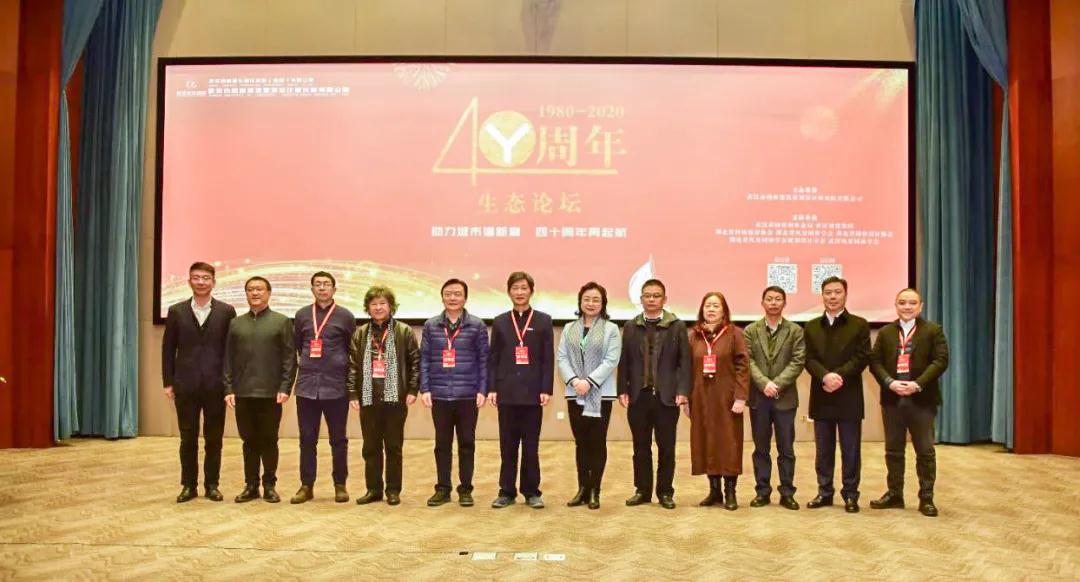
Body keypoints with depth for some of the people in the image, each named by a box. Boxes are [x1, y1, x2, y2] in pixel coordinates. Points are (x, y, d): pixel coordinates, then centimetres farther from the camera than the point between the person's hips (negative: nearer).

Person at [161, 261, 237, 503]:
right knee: (188, 438, 7)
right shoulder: (176, 311, 6)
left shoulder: (226, 311, 2)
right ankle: (189, 485, 17)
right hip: (185, 385, 1)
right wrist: (168, 382, 1)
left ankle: (212, 484, 16)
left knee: (214, 438, 6)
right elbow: (168, 349, 7)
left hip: (216, 385, -1)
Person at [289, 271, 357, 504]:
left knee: (338, 439, 5)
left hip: (336, 386, -2)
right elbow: (297, 346, 17)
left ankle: (340, 485, 15)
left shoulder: (345, 316, 1)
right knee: (307, 439, 6)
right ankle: (306, 485, 15)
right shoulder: (302, 315, 8)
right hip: (307, 386, 2)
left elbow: (354, 350, 8)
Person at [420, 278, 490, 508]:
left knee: (466, 443, 6)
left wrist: (482, 390, -6)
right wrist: (424, 389, -1)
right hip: (439, 395, 1)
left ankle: (465, 489, 16)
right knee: (442, 444, 8)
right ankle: (442, 488, 18)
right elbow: (424, 359, 6)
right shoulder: (430, 326, 6)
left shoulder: (477, 325, 2)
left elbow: (484, 360, 1)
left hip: (468, 395, -1)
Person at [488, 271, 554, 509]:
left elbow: (548, 358, 1)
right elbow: (493, 358, 8)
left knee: (531, 446, 4)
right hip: (507, 393, 1)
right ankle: (507, 491, 13)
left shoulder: (543, 321, 5)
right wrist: (491, 388, -1)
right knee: (507, 446, 5)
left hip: (533, 393, -1)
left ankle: (531, 491, 13)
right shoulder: (500, 322, 10)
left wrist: (546, 389, -6)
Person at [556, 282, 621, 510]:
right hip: (575, 394, 3)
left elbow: (611, 361, -9)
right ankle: (582, 489, 17)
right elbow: (562, 358, 4)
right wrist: (573, 380, -13)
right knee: (581, 443, 9)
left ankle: (594, 491, 10)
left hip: (601, 394, -3)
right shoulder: (569, 329, 10)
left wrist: (589, 382, -18)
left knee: (597, 442, 1)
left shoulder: (611, 329, 0)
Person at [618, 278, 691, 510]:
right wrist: (623, 390, -1)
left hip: (667, 396, -2)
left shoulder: (677, 326, 2)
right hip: (638, 395, 2)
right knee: (641, 447, 8)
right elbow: (624, 361, 6)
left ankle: (665, 492, 16)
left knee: (666, 447, 5)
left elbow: (685, 361, -1)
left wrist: (683, 391, -10)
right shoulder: (630, 327, 8)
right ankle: (642, 490, 18)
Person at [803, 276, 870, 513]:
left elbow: (862, 357, -7)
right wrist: (825, 376, -18)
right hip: (821, 397, 3)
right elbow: (808, 359, 0)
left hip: (849, 397, -2)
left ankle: (850, 494, 12)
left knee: (850, 450, 3)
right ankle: (824, 492, 18)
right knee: (823, 450, 9)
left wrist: (839, 376, -19)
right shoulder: (811, 327, 10)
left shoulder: (859, 325, 2)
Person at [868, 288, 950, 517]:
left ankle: (926, 498, 11)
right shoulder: (885, 332, 11)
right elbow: (875, 362, 4)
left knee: (925, 451, 2)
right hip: (892, 399, 3)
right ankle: (894, 494, 19)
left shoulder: (933, 330, 3)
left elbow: (941, 360, -7)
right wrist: (890, 382, -13)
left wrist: (918, 384, -17)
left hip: (922, 399, -3)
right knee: (893, 450, 9)